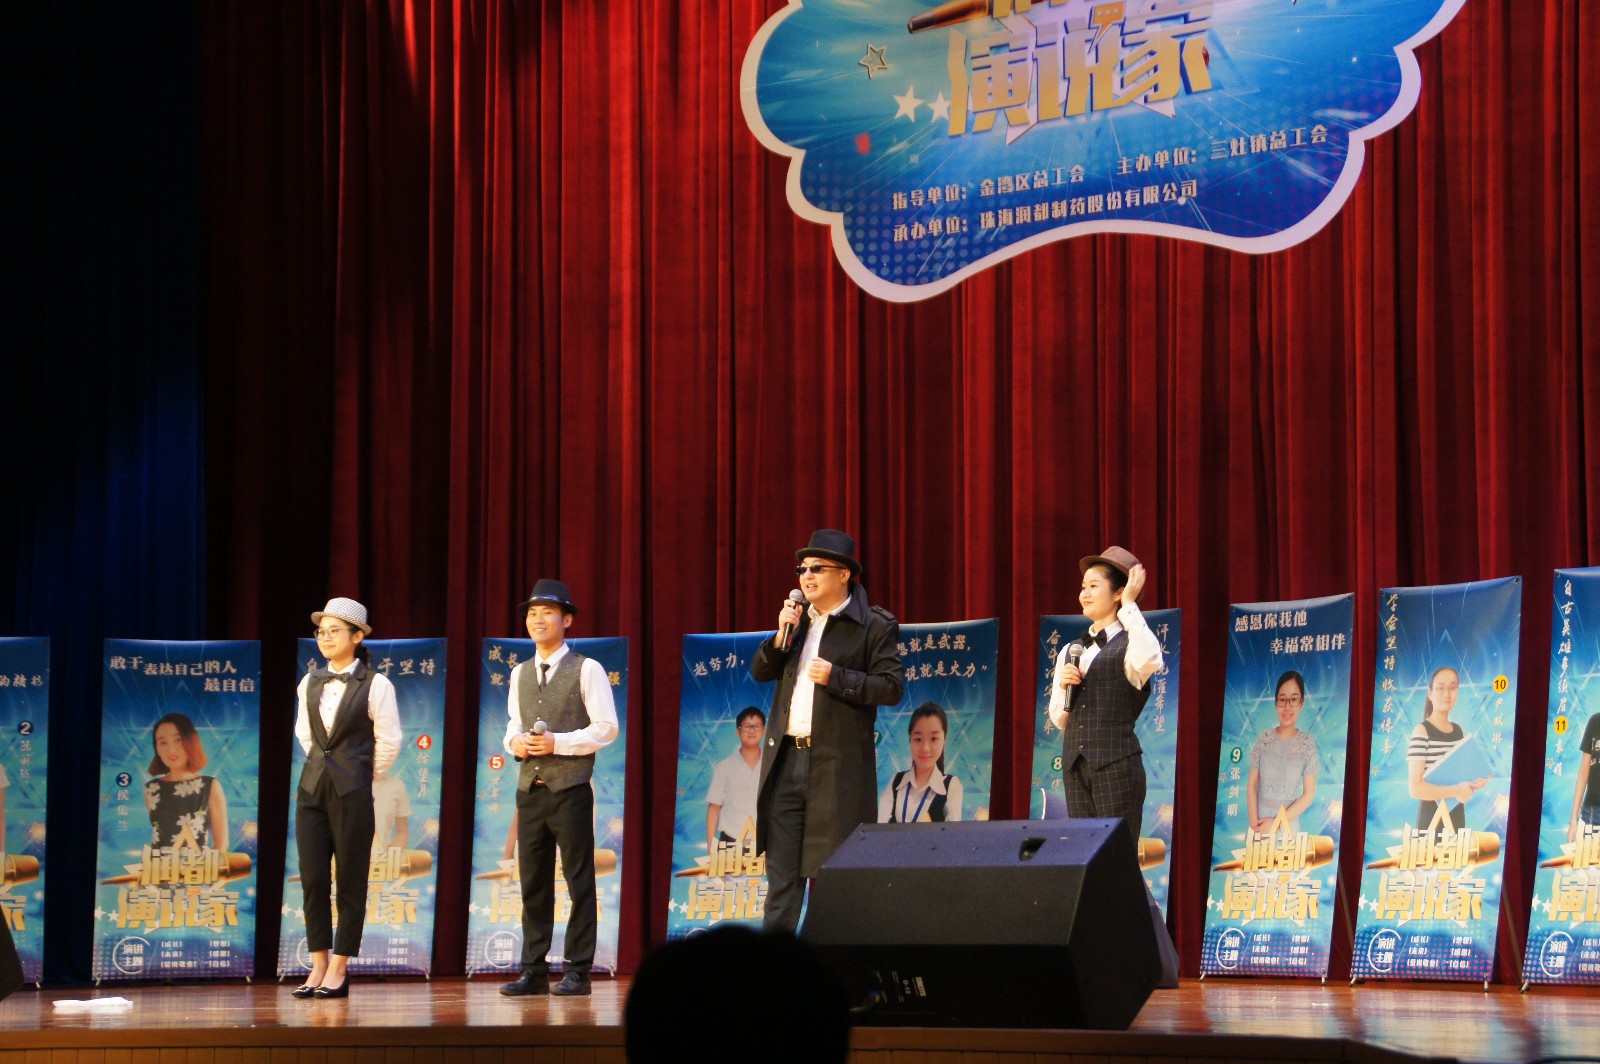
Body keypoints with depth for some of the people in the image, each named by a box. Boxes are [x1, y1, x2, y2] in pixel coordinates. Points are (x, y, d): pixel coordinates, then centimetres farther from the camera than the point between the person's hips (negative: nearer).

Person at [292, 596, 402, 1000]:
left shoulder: (375, 686, -6)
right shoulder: (310, 683, 9)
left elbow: (389, 741, -3)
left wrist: (361, 775, 5)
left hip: (353, 792, -5)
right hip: (313, 788, 5)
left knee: (350, 882, 0)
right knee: (312, 879, 2)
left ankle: (339, 970, 3)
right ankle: (318, 966, 8)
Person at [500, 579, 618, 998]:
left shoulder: (586, 670, -3)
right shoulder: (520, 674, 15)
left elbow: (606, 728, -7)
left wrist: (559, 743, -16)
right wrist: (514, 742, -2)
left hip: (570, 787, -6)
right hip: (530, 787, 6)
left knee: (579, 880, -3)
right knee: (533, 883, 7)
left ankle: (577, 971, 0)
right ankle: (534, 970, 12)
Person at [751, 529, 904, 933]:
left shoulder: (874, 626, -4)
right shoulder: (798, 618, 15)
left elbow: (892, 686, -10)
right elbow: (760, 672, 14)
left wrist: (836, 677, -19)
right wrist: (782, 636, -3)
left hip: (837, 767, -5)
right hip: (785, 760, 6)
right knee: (781, 867, 6)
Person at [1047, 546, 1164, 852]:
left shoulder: (1128, 644, 0)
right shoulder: (1070, 651, 17)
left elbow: (1149, 661, -26)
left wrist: (1129, 606, -15)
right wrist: (1063, 686, -2)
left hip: (1116, 761, -6)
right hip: (1075, 763, 6)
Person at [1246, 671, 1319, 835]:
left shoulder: (1307, 744, -7)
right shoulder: (1265, 739, -2)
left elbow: (1309, 794, -6)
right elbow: (1252, 785, 0)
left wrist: (1276, 823, -11)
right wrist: (1254, 822, -10)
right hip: (1260, 820, 1)